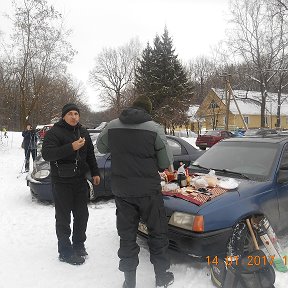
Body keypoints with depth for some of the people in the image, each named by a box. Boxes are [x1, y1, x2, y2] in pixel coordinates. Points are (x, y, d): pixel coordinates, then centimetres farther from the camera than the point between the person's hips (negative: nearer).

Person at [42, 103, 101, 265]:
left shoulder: (83, 132, 11)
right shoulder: (55, 132, -9)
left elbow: (90, 154, 18)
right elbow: (46, 154, -22)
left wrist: (95, 173, 13)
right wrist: (71, 147, -30)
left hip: (80, 180, 6)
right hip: (62, 182, -6)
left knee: (82, 215, 14)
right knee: (63, 218, 2)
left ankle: (79, 244, 33)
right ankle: (65, 252, 16)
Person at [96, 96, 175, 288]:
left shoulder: (112, 126, -1)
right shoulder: (154, 128, -9)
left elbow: (101, 147, 17)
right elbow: (166, 162, -3)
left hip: (121, 189, 3)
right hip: (148, 189, -2)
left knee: (127, 235, 13)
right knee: (158, 232, 15)